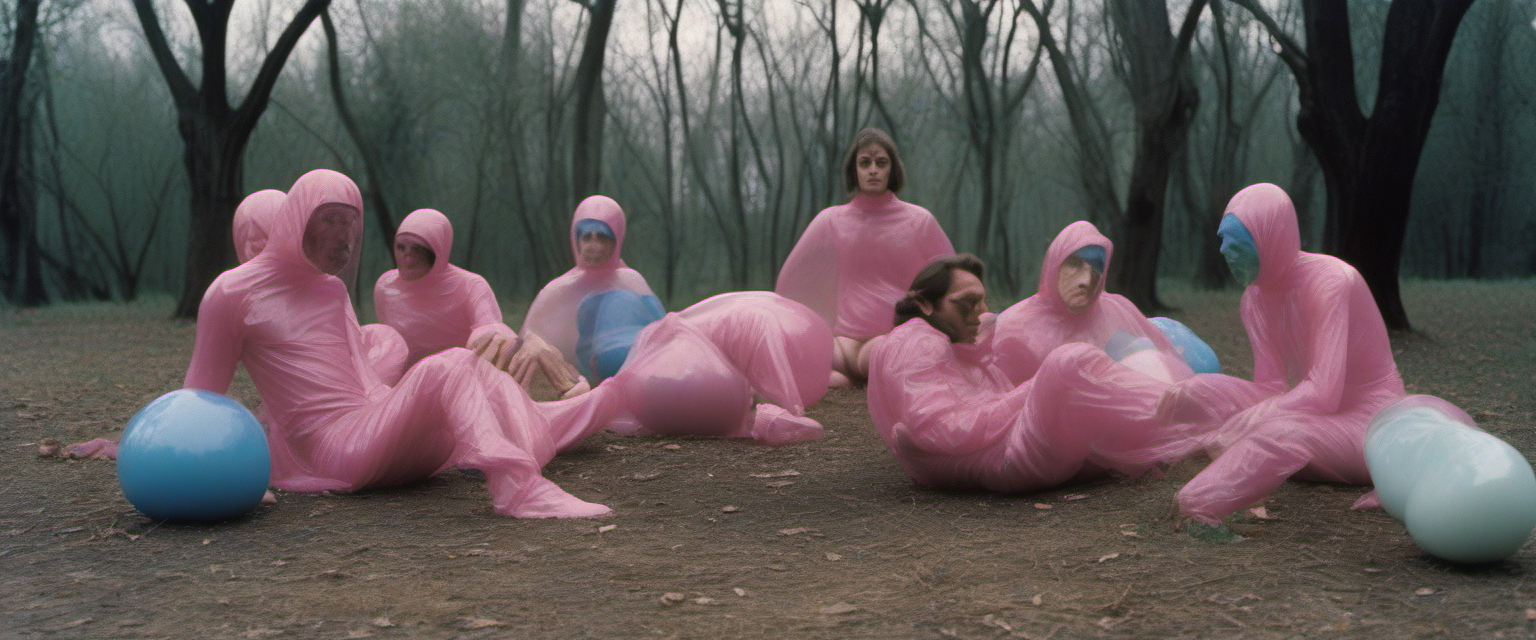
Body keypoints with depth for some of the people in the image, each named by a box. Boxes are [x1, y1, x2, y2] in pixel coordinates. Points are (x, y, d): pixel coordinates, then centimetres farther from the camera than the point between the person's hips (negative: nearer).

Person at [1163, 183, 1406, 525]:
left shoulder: (1330, 282, -21)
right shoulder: (1255, 298, 1)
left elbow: (1322, 393, -28)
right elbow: (1271, 388, -3)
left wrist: (1228, 431, -34)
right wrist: (1191, 397, -23)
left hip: (1370, 422, -7)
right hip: (1314, 415, 8)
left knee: (1283, 431, -40)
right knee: (1200, 391, -11)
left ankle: (1193, 509, -44)